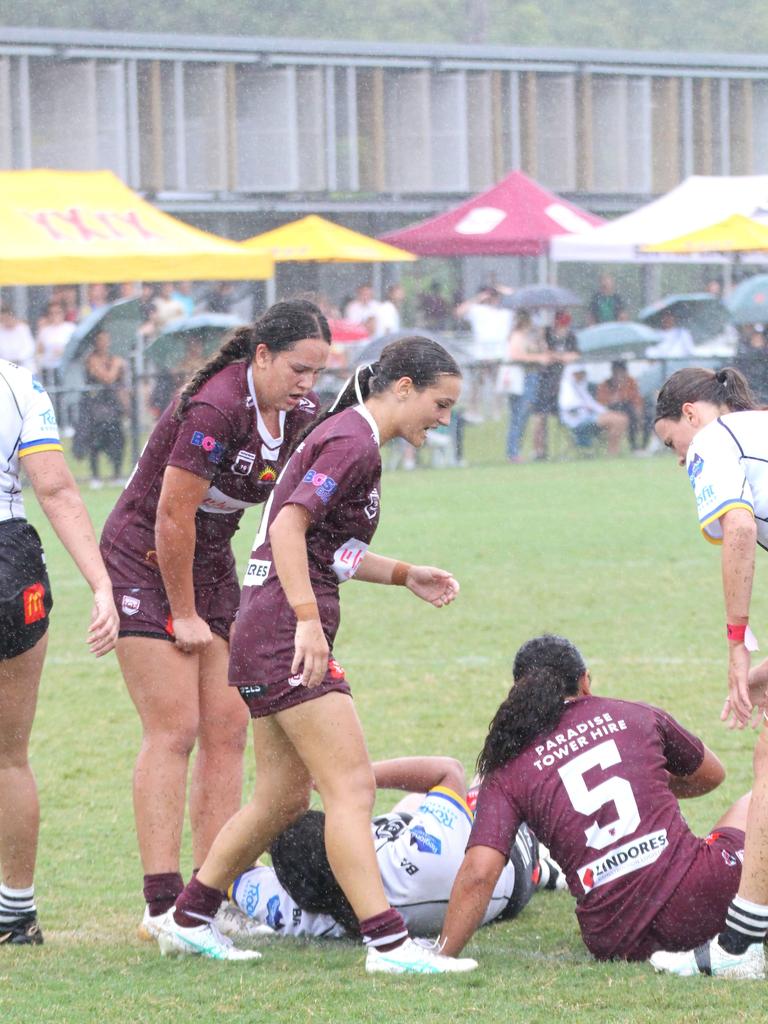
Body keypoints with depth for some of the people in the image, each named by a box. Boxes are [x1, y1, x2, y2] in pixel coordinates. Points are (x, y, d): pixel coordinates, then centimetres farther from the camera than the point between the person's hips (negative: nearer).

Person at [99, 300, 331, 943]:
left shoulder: (302, 415, -2)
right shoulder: (217, 410, -26)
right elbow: (173, 516, -21)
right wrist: (184, 615, -14)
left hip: (211, 565, 8)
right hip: (144, 566, -8)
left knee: (227, 730, 1)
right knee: (174, 730, -13)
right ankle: (162, 906, -13)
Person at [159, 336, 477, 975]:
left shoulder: (349, 436, 20)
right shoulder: (353, 443, -11)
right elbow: (289, 525, -21)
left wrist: (407, 576, 18)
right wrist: (308, 619, -27)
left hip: (266, 635, 10)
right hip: (286, 632, -10)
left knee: (284, 798, 15)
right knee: (351, 788, -14)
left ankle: (189, 921, 23)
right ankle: (387, 943, -19)